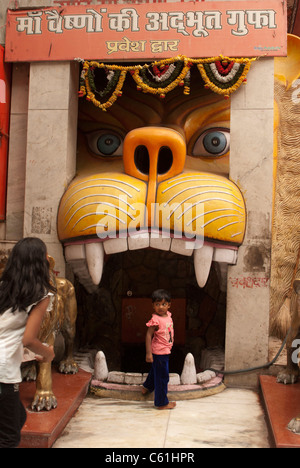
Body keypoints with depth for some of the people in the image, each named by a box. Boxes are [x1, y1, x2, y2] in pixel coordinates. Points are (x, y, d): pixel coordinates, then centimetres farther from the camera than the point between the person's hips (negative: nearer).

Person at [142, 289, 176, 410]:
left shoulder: (168, 315, 2)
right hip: (159, 353, -9)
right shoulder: (155, 320, -23)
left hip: (166, 351, 9)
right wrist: (148, 353, -25)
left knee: (155, 371, 30)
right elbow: (148, 335, -23)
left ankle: (147, 387, 53)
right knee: (162, 377, 0)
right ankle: (162, 403, 12)